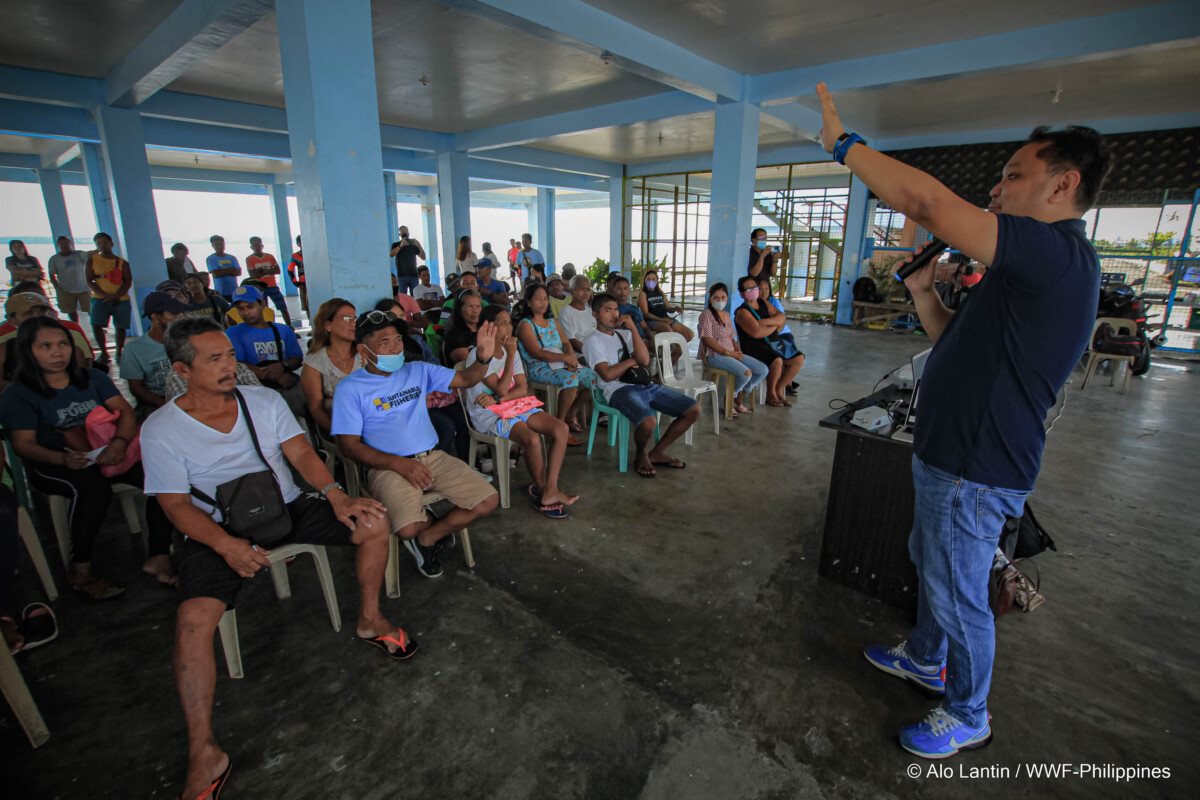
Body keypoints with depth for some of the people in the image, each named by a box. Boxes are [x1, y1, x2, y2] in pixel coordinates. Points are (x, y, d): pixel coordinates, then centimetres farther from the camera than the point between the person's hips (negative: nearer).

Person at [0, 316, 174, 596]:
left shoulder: (93, 378, 13)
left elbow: (124, 411, 1)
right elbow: (24, 444, -7)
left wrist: (119, 443, -21)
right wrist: (64, 459, -29)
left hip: (105, 454, 3)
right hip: (51, 464, -3)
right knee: (94, 487, -38)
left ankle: (159, 556, -20)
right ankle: (80, 570, -21)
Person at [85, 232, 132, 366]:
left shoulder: (122, 263, 8)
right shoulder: (92, 260, 8)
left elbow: (128, 282, 0)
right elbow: (89, 281, 2)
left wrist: (115, 296, -15)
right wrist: (104, 295, -13)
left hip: (121, 299, 0)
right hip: (100, 299, 0)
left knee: (120, 327, 1)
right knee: (96, 325, -13)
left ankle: (119, 353, 15)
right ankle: (104, 353, 1)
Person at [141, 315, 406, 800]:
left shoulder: (264, 400, 1)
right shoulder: (160, 429, -7)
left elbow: (301, 454, -6)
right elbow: (176, 504, -10)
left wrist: (336, 496, -23)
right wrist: (227, 544, -28)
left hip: (287, 508, 3)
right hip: (219, 531, -2)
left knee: (373, 523, -16)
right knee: (193, 622, -25)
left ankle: (369, 620, 6)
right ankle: (204, 753, -9)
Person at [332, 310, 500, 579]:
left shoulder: (418, 371, 11)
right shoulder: (350, 388, -2)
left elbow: (465, 379, 8)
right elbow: (349, 445, -6)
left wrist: (484, 358, -15)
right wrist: (400, 464, -18)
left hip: (432, 458, 5)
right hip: (387, 466, -4)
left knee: (488, 500, -9)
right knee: (408, 529, -30)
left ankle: (427, 538, 9)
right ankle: (430, 523, 9)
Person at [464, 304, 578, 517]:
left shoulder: (511, 351, 9)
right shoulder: (478, 355, -12)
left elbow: (523, 389, 1)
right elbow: (502, 389, -19)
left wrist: (496, 399, -16)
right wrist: (510, 355, -17)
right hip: (488, 415, -7)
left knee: (561, 428, -14)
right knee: (532, 439, -31)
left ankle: (550, 490, -13)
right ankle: (542, 490, -4)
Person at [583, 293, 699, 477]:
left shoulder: (624, 333, 21)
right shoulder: (593, 341, 2)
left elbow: (644, 360, 3)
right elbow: (607, 375, -13)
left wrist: (633, 328, -3)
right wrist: (632, 360, 1)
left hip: (646, 385, 7)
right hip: (618, 389, -7)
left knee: (694, 409, -4)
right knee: (649, 421, -37)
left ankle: (657, 452, 9)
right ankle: (642, 455, 0)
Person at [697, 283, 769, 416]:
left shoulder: (726, 315, 18)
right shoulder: (706, 314, -6)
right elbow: (707, 340, -15)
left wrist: (738, 351, 0)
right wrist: (728, 352, -17)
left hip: (731, 353, 8)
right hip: (714, 355, -8)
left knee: (763, 370, -7)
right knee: (746, 373, -29)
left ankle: (740, 396, 8)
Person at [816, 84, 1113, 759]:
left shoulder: (1058, 254, -22)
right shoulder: (1033, 269, 12)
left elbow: (929, 203, -32)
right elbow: (957, 340, 18)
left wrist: (844, 143, -21)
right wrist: (922, 291, 4)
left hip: (975, 473, -11)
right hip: (950, 454, 11)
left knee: (958, 596, 8)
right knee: (930, 564, 26)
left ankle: (968, 717, 32)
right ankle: (926, 658, 49)